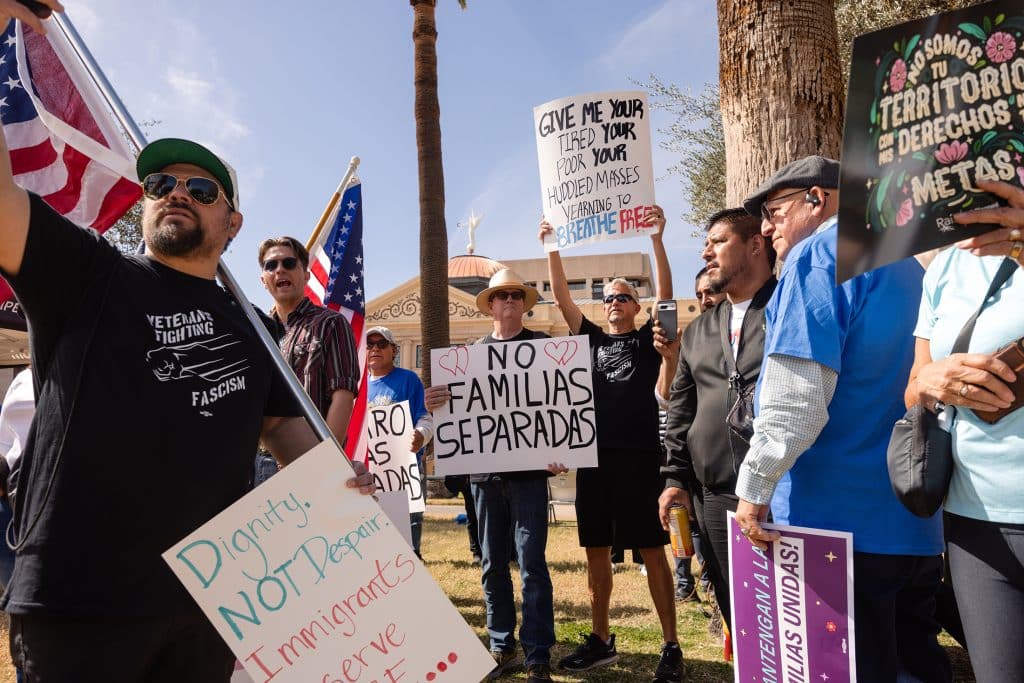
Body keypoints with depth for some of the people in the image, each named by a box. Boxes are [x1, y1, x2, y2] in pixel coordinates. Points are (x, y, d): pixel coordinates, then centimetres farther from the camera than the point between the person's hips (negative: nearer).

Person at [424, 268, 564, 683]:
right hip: (485, 470, 3)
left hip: (529, 468, -3)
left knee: (531, 562, -2)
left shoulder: (542, 346, 4)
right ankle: (502, 648, 23)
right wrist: (434, 404, -11)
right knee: (492, 564, 10)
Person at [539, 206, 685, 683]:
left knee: (652, 551, 1)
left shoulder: (648, 339, 6)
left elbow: (665, 292, -7)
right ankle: (601, 641, 24)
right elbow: (562, 299, 7)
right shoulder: (593, 339, 14)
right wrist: (552, 249, 1)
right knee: (596, 551, 10)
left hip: (639, 457, -4)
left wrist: (656, 239, -14)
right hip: (594, 457, 4)